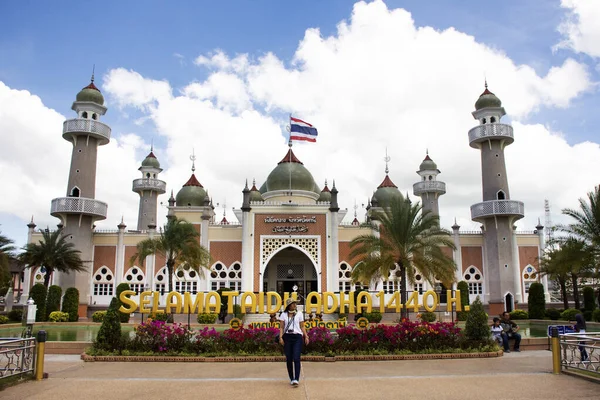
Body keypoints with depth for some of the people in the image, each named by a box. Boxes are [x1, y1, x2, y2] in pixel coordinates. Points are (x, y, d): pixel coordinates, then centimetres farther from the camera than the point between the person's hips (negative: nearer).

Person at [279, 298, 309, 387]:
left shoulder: (299, 314, 9)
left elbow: (302, 326, 11)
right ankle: (291, 379, 15)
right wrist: (280, 337, -7)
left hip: (297, 337, -1)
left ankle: (296, 379, -16)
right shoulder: (283, 315, 8)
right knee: (289, 359, 3)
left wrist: (306, 336, 1)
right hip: (287, 337, 1)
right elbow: (281, 327, 6)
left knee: (296, 358, -13)